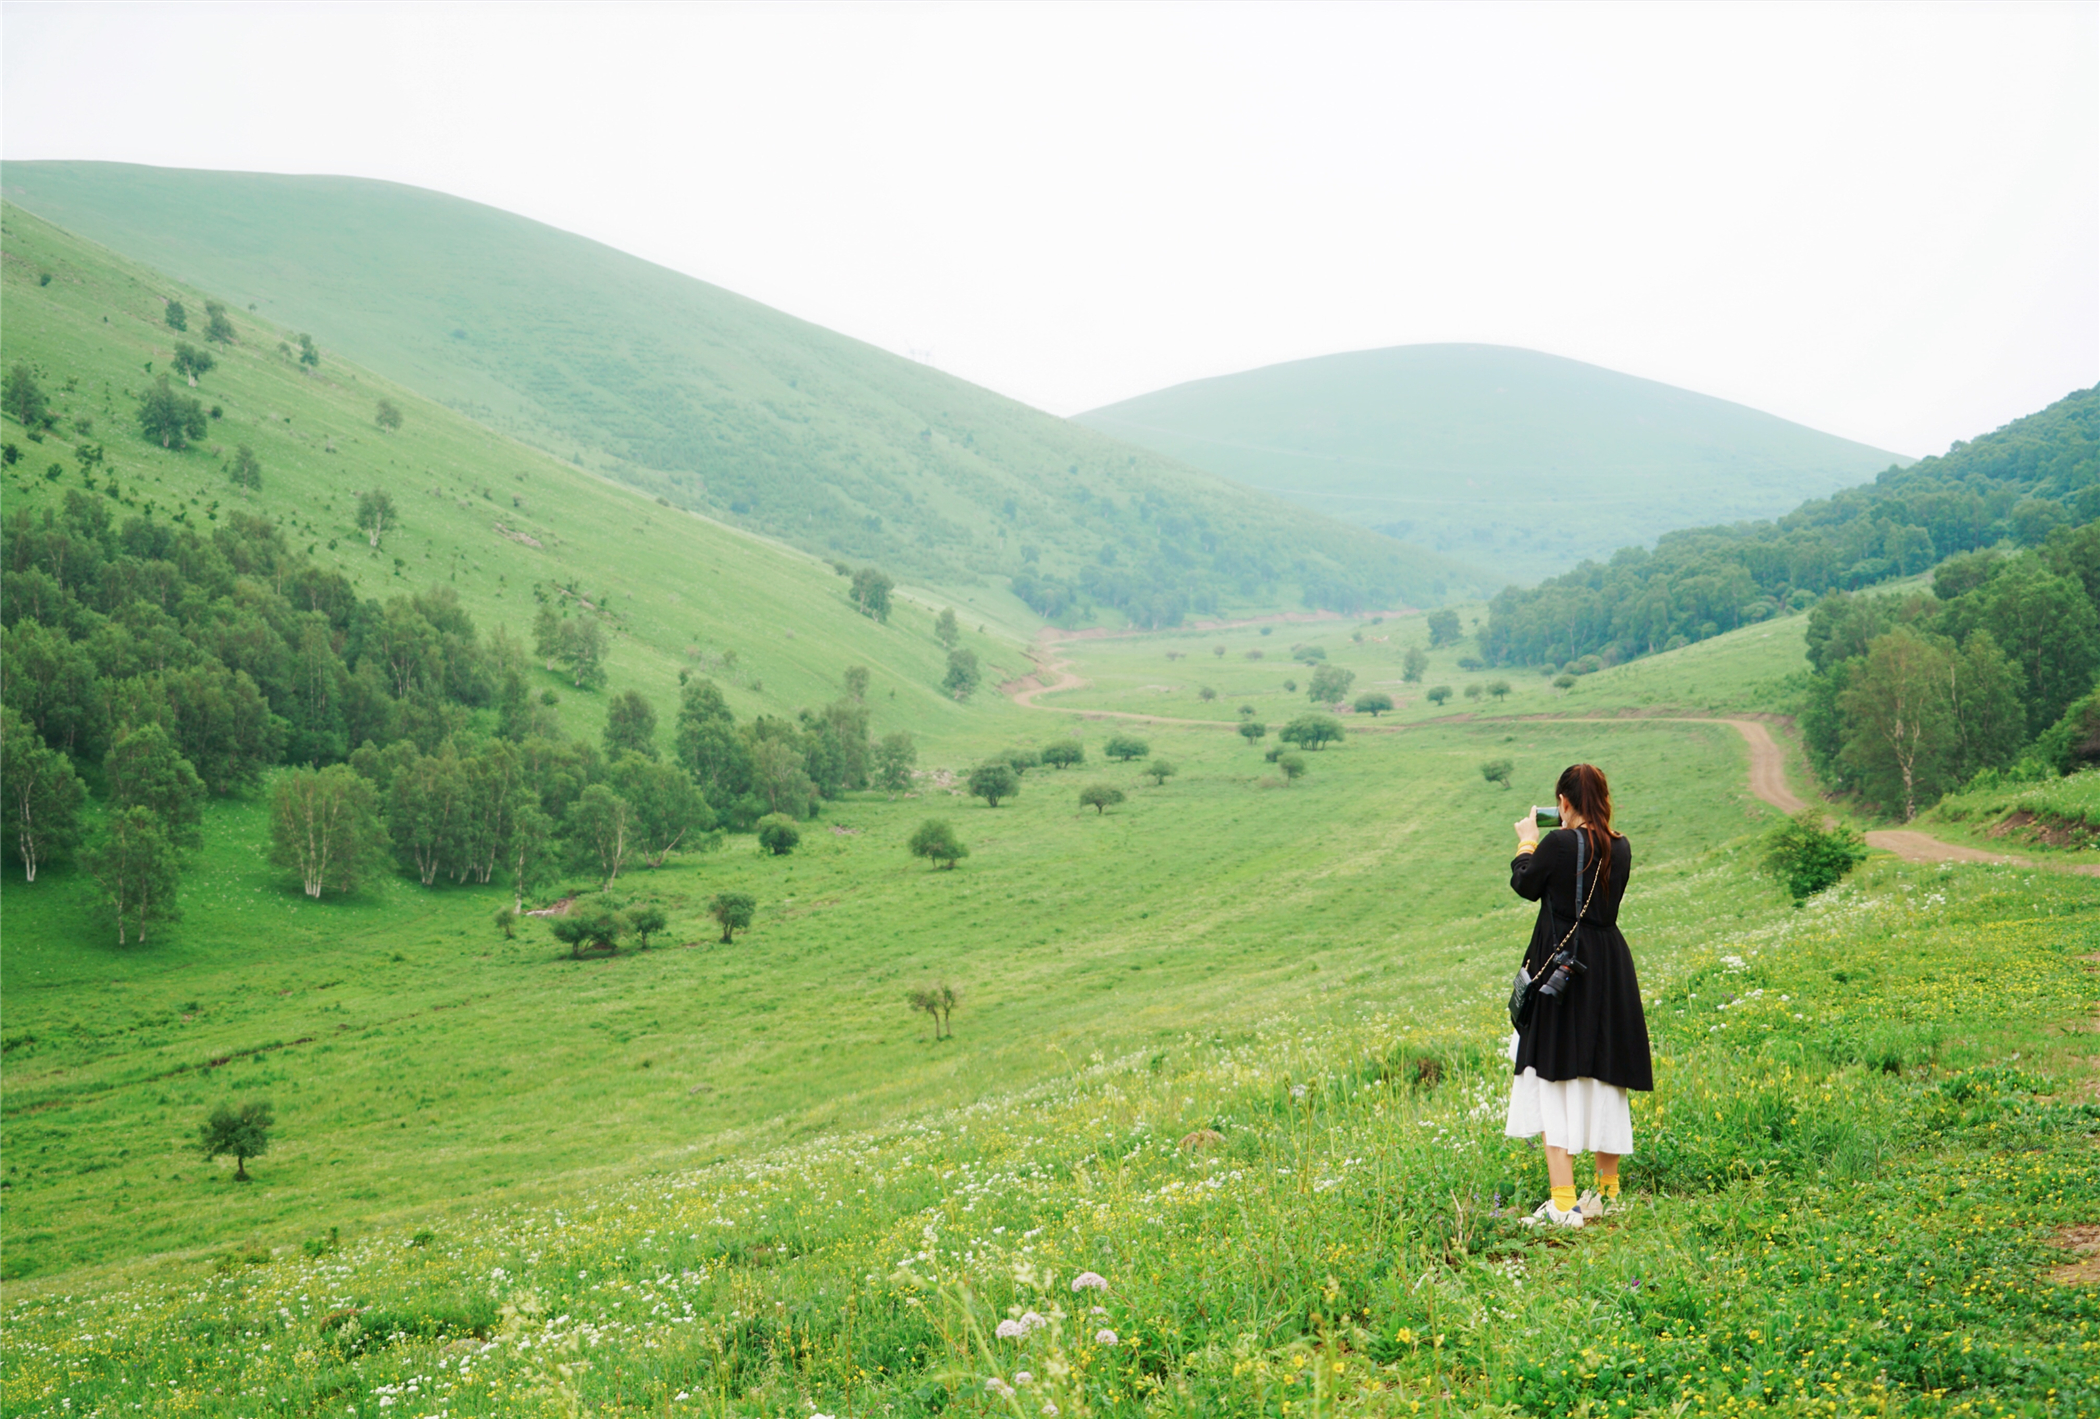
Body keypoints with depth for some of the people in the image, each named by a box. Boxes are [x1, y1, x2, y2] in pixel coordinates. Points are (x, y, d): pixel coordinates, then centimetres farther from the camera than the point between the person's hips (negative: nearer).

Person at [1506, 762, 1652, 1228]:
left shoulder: (1559, 843, -15)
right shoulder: (1620, 847, 3)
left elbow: (1525, 885, 0)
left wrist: (1527, 841, 16)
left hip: (1563, 969, -6)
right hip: (1611, 973, 6)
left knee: (1555, 1081, -3)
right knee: (1604, 1082, 16)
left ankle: (1563, 1204, -10)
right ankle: (1606, 1193, 27)